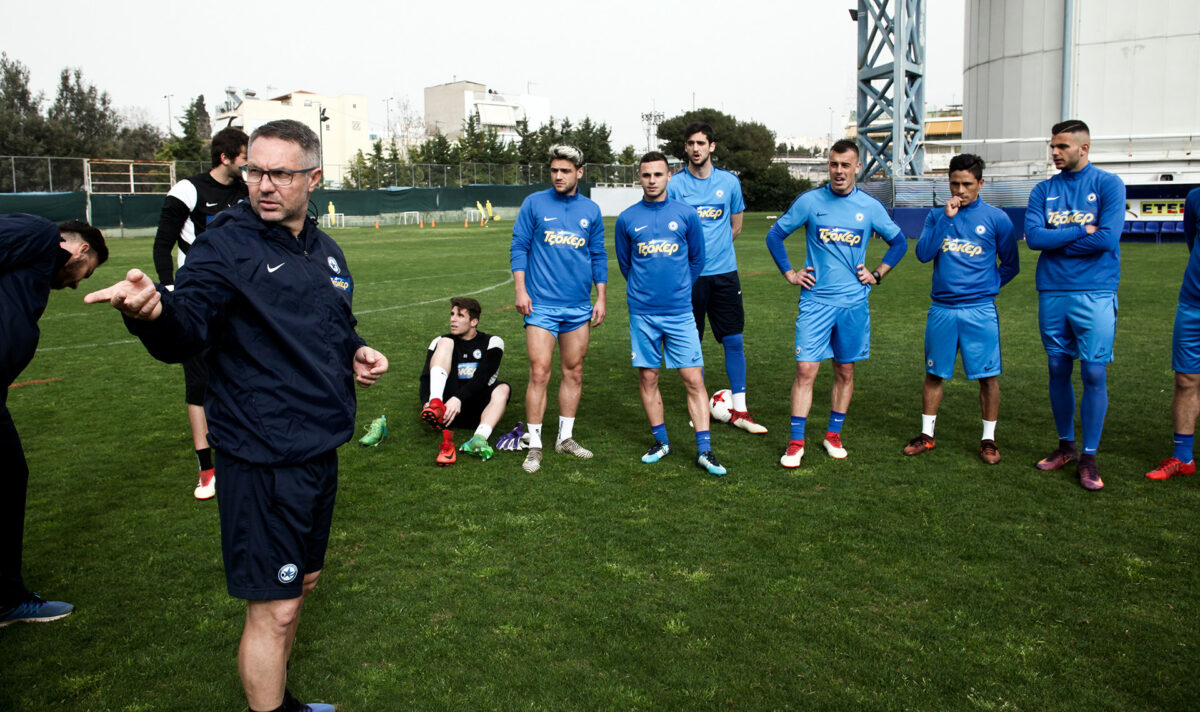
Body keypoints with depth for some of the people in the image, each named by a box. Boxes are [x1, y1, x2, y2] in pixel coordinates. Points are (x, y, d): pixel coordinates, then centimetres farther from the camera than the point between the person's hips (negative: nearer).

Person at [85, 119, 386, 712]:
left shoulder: (325, 250, 10)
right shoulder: (223, 246, -12)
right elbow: (185, 334, -25)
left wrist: (357, 352, 3)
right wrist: (154, 313, -47)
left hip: (320, 451, 8)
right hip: (261, 459, -8)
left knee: (302, 581, 21)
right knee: (275, 608, -2)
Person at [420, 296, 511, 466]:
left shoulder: (492, 343, 5)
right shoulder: (440, 341, 14)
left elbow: (482, 377, -13)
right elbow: (426, 377, -1)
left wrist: (458, 399, -31)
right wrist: (426, 402, -24)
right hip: (447, 403, 1)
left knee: (502, 389, -30)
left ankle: (479, 438, -56)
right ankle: (436, 405, -39)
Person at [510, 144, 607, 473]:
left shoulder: (591, 210, 9)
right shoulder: (534, 204, 2)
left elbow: (598, 257, 14)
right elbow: (519, 247, 2)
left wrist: (601, 297, 9)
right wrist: (520, 290, -7)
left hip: (579, 307, 4)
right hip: (541, 305, -3)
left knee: (574, 373, 9)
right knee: (539, 374, -7)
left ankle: (565, 437, 23)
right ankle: (535, 446, 2)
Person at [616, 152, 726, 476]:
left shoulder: (686, 214, 1)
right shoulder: (627, 218, 3)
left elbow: (697, 259, 12)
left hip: (680, 312, -1)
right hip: (642, 313, 1)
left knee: (694, 379, -3)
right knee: (647, 378, 7)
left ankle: (704, 450, 2)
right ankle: (661, 441, 22)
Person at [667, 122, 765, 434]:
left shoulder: (729, 182, 6)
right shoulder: (674, 185, 0)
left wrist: (712, 247, 11)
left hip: (724, 271, 2)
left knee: (734, 340, 1)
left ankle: (739, 410, 10)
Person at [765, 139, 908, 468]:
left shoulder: (870, 207, 3)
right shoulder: (810, 201, -1)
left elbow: (899, 243, 17)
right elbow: (775, 235, 8)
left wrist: (877, 274, 7)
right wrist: (789, 274, 4)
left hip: (853, 302, 2)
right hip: (815, 300, -2)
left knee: (845, 371, 9)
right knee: (805, 370, -7)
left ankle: (833, 435, 25)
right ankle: (796, 442, 2)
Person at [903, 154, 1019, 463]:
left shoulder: (995, 218, 2)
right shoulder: (937, 216, 8)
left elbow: (1010, 265, 10)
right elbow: (923, 253, -7)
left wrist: (986, 286, 1)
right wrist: (946, 218, -10)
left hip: (980, 311, -2)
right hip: (941, 309, 2)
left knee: (988, 376, 2)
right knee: (934, 374, 9)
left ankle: (988, 440, 15)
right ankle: (927, 435, 20)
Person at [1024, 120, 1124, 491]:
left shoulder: (1109, 184, 0)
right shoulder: (1043, 190, 9)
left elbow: (1107, 239, -12)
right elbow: (1033, 236, -4)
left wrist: (1056, 241, -5)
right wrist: (1081, 231, -9)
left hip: (1095, 293, -3)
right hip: (1051, 293, 3)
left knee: (1094, 373, -4)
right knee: (1058, 370, 9)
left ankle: (1089, 457, 6)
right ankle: (1065, 445, 24)